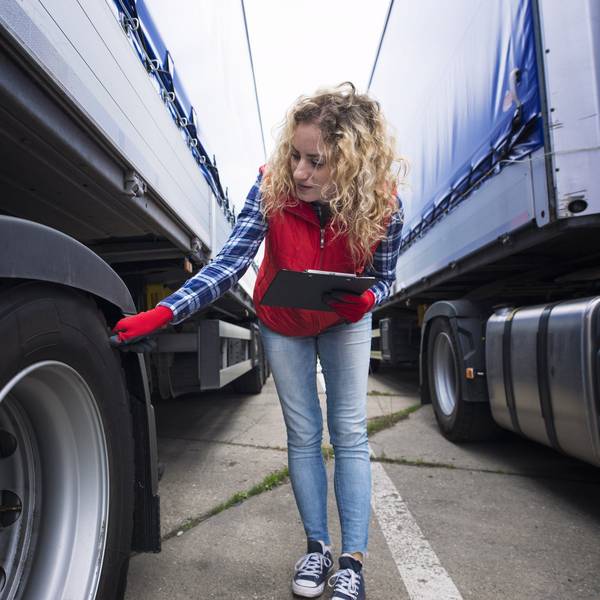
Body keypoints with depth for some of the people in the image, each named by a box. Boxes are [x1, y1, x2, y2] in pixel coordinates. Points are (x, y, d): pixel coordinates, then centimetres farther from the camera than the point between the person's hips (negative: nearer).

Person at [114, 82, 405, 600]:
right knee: (303, 435, 6)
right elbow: (230, 264, -32)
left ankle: (353, 558, 14)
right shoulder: (273, 187, -28)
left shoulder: (383, 206, -26)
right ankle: (317, 546, 23)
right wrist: (164, 312, -43)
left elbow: (383, 280, -13)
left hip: (345, 323, 0)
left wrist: (365, 300, -36)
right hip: (283, 325, 0)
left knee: (350, 435, 0)